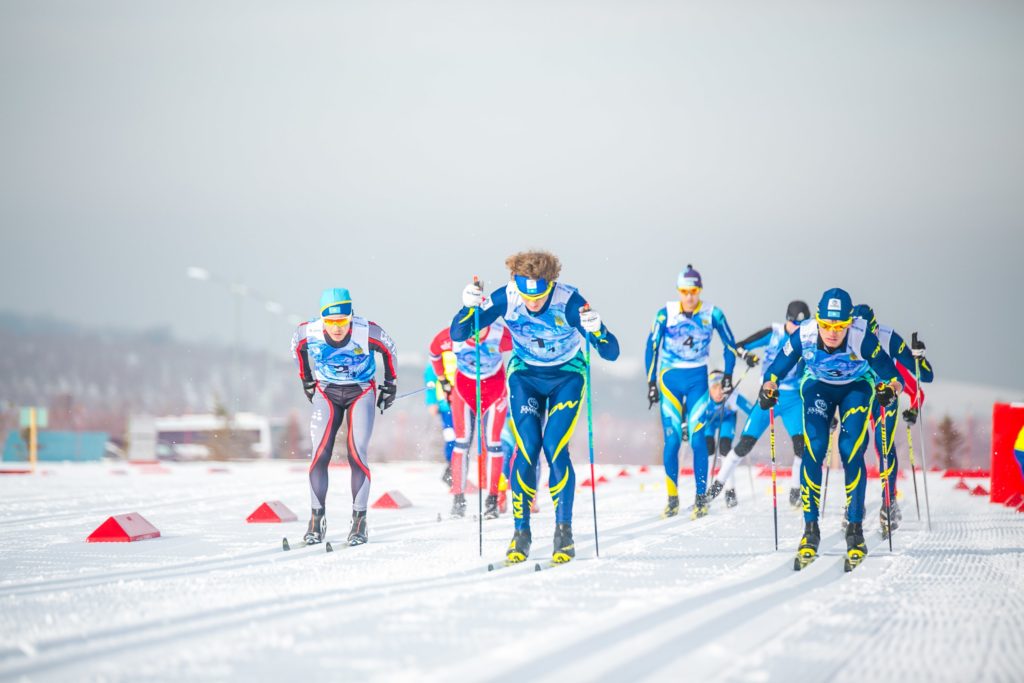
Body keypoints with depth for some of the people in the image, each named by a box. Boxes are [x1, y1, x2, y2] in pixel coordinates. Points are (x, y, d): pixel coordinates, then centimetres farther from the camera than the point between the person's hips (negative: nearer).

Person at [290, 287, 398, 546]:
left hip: (361, 392, -2)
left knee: (357, 454, -13)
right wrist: (306, 380, 13)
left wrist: (390, 384, 5)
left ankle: (359, 522, -6)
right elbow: (297, 347, 5)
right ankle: (317, 520, -3)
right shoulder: (308, 332, -21)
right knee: (320, 454, -10)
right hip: (326, 392, 2)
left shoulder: (367, 332, -26)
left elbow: (389, 350, -4)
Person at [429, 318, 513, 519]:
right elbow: (434, 350, -1)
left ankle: (492, 500, 0)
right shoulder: (453, 336, -24)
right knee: (462, 442, -5)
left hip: (495, 387, -1)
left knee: (492, 442, -5)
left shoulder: (501, 336, -28)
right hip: (464, 387, 1)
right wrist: (442, 380, 6)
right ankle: (458, 499, -2)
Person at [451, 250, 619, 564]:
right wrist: (470, 308, -37)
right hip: (525, 376, 2)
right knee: (526, 449, -12)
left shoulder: (569, 301, -28)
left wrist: (597, 330, -50)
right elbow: (458, 335, -18)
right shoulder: (505, 299, -23)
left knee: (555, 449, -15)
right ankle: (521, 532, -2)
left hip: (567, 376, -2)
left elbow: (611, 353, -28)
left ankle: (564, 533, -5)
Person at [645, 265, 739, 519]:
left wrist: (728, 376, 2)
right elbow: (651, 347, 2)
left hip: (698, 379, 0)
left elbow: (730, 344, 7)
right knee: (672, 439, -5)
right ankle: (672, 499, 3)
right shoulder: (666, 313, -5)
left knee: (697, 438, -9)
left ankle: (701, 498, -2)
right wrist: (651, 382, -1)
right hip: (670, 379, 0)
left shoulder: (712, 314, -4)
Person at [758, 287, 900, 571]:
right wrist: (768, 388, -27)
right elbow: (776, 369, -13)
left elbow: (889, 372, -24)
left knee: (851, 452, -16)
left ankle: (855, 530, -6)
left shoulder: (861, 337, -33)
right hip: (818, 387, 1)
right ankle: (811, 529, -7)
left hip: (856, 388, -1)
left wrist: (890, 389, -40)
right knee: (813, 450, -15)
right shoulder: (803, 335, -28)